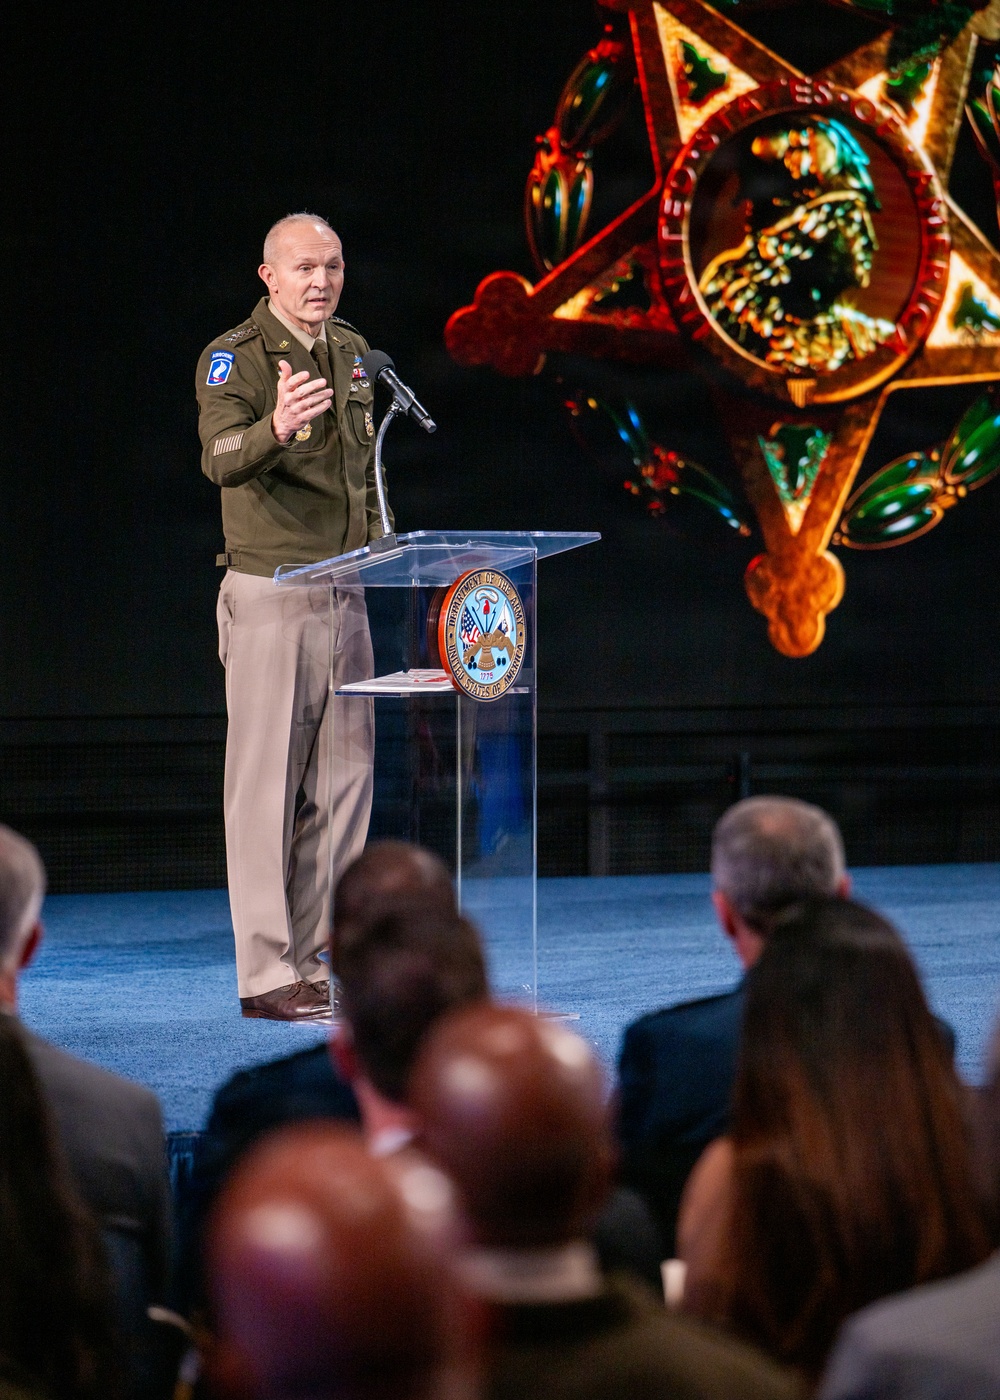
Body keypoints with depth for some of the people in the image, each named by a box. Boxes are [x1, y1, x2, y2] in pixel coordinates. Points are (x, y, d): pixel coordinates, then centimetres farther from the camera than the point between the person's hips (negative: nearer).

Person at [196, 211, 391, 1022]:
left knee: (343, 780, 8)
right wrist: (273, 427, -48)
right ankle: (267, 976, -3)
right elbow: (221, 459, -28)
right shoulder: (234, 358, -10)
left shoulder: (353, 352, 13)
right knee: (268, 780, -6)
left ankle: (322, 963, 15)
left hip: (344, 595, 7)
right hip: (270, 596, -7)